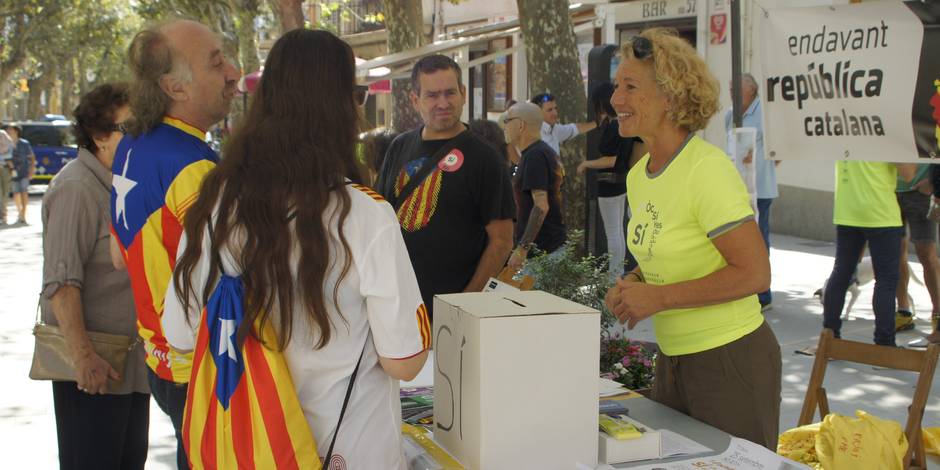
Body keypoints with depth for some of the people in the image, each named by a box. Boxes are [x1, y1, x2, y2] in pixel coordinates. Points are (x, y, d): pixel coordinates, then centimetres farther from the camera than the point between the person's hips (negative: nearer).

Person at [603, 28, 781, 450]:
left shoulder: (706, 169, -19)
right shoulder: (638, 176, 6)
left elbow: (754, 273, -22)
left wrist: (658, 296, -22)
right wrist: (633, 285, 0)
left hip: (730, 360, -8)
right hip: (672, 359, 8)